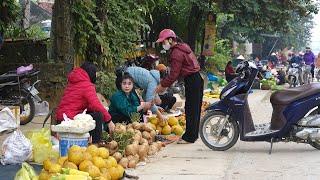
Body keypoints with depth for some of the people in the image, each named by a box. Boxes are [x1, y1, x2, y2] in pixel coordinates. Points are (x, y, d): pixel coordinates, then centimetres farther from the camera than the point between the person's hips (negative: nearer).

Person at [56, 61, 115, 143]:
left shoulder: (72, 82, 18)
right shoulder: (86, 84, -10)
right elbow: (96, 105, -19)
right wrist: (109, 120, -12)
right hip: (70, 119, -10)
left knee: (92, 111, 23)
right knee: (98, 115, -11)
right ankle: (96, 143, -9)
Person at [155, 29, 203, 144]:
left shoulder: (176, 53, -17)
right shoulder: (182, 46, 15)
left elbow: (174, 74, -18)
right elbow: (176, 72, 17)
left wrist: (162, 85, -8)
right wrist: (165, 84, 13)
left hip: (192, 80, -10)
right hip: (197, 78, 10)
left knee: (190, 109, -6)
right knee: (195, 108, 15)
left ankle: (189, 137, -2)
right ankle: (193, 134, 24)